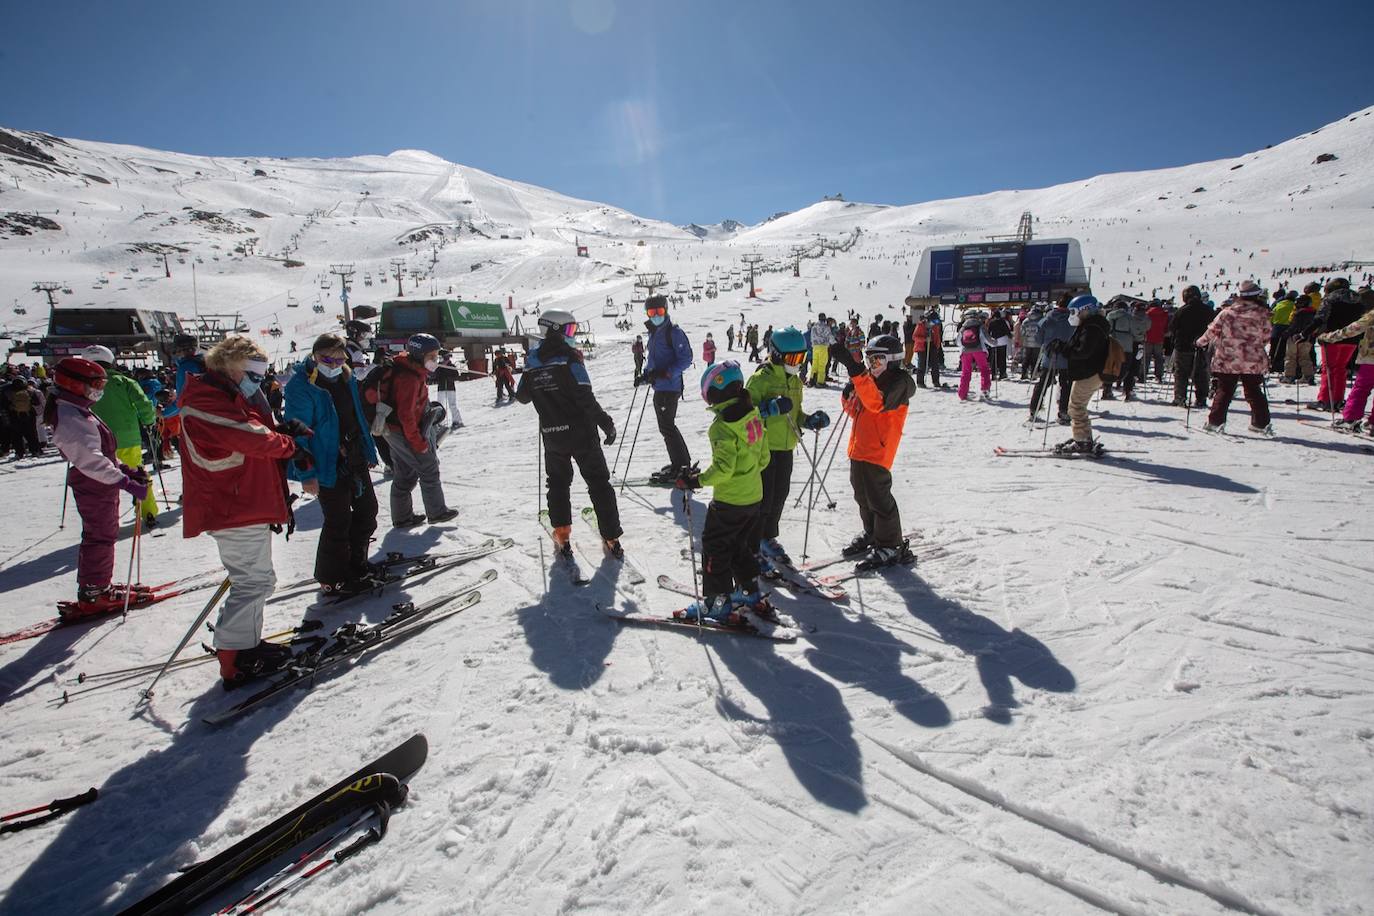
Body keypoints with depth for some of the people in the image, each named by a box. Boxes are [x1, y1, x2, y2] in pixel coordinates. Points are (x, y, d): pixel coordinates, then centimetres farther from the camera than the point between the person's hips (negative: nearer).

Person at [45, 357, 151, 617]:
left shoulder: (77, 412, 13)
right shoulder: (71, 418, -21)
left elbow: (100, 450, 19)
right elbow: (90, 460, -29)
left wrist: (126, 469, 11)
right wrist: (126, 483, -33)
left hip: (99, 485, 11)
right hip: (95, 486, -11)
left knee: (101, 535, 19)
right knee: (101, 538, -2)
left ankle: (98, 587, 31)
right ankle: (92, 596, 7)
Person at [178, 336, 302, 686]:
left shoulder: (230, 397, 20)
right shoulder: (208, 401, -15)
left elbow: (259, 433, 14)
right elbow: (253, 438, -24)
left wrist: (284, 430, -6)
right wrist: (290, 446, -7)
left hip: (248, 504, 11)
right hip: (234, 509, -11)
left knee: (252, 579, 18)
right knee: (254, 581, -8)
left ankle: (247, 645, 29)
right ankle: (234, 660, 0)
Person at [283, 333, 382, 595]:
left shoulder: (347, 379, 7)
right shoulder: (301, 387, -16)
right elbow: (297, 433, -17)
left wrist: (369, 451, 19)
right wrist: (306, 474, -19)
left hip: (356, 460, 8)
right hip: (329, 466, -8)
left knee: (367, 510, 16)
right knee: (338, 522, 0)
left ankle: (356, 564, 33)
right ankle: (332, 579, 17)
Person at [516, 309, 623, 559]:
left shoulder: (532, 360, 3)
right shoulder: (570, 356, -13)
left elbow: (522, 397, 14)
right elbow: (585, 397, -19)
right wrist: (606, 423, -14)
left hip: (552, 436, 4)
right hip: (581, 432, -4)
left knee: (558, 484, 19)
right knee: (599, 483, 5)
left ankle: (562, 538, 20)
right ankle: (611, 539, 5)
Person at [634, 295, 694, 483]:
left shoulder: (674, 332, -11)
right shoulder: (654, 333, 16)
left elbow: (686, 358, -16)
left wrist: (665, 373, -22)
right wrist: (645, 375, 11)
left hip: (669, 387, -9)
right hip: (659, 387, 9)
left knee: (666, 426, -8)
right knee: (665, 426, 15)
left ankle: (681, 466, 0)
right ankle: (680, 462, 25)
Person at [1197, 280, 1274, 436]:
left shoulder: (1226, 312, -5)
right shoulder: (1261, 314, -4)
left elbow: (1212, 331, 0)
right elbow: (1266, 338, 3)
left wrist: (1200, 342, 16)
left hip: (1227, 361, 0)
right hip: (1253, 362, 0)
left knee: (1223, 391, 8)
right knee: (1254, 393, 10)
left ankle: (1216, 422, 7)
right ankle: (1261, 423, 12)